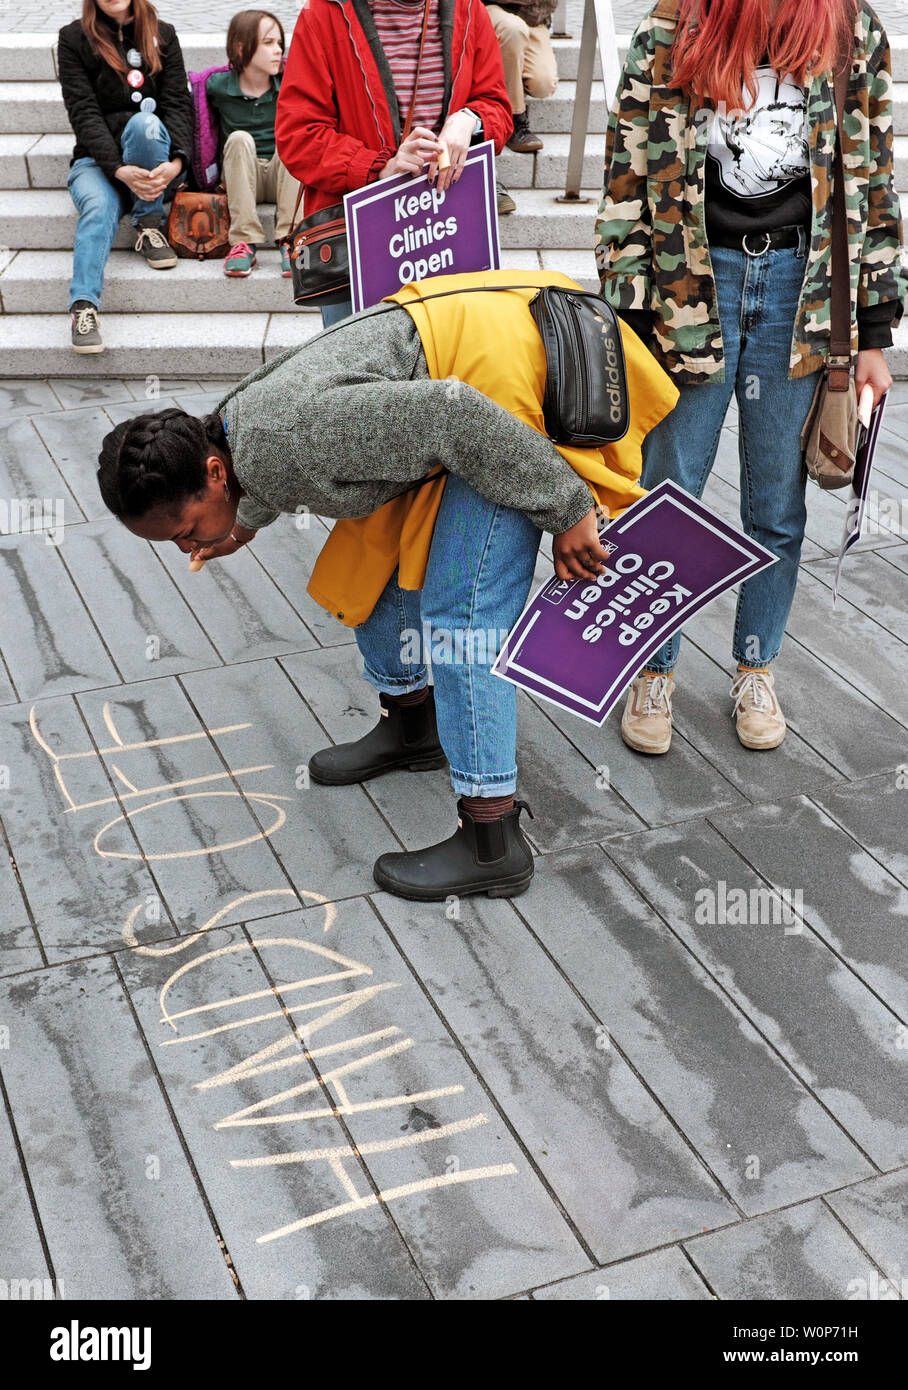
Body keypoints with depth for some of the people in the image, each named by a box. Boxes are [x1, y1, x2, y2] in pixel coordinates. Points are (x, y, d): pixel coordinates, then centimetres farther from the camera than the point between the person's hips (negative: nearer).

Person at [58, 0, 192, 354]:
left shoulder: (162, 34, 8)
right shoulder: (74, 38, 2)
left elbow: (178, 104, -1)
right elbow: (83, 113, -8)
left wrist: (176, 162, -22)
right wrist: (120, 169, -24)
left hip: (157, 162, 1)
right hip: (98, 159, -1)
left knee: (144, 122, -32)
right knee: (98, 208, -34)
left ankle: (149, 225, -18)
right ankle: (84, 306, -45)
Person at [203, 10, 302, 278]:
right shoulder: (219, 86, -4)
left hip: (282, 175, 1)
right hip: (240, 177, 0)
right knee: (240, 138, -28)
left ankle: (289, 240, -32)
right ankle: (244, 242, -34)